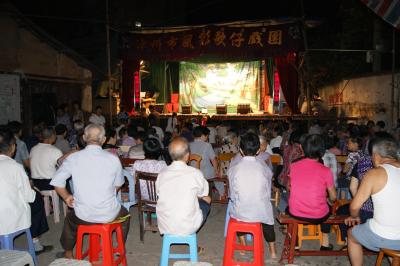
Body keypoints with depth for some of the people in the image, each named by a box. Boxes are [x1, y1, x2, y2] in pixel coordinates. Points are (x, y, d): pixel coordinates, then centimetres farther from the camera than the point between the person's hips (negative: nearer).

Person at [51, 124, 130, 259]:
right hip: (110, 214, 0)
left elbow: (57, 182, -3)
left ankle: (68, 253, 52)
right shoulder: (113, 159, -9)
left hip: (83, 216, 1)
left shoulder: (73, 158, -9)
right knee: (125, 213, 34)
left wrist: (67, 197, 14)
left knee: (70, 217, 37)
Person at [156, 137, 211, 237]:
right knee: (205, 202, 22)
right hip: (188, 228, -4)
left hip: (164, 226, 4)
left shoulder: (162, 173, -7)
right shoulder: (195, 173, -14)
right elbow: (203, 194, 2)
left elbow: (159, 194, 7)